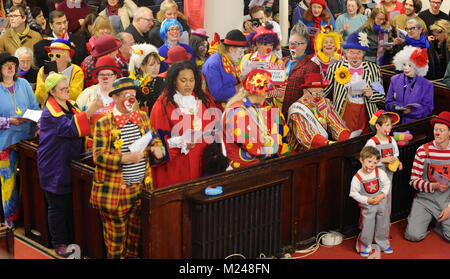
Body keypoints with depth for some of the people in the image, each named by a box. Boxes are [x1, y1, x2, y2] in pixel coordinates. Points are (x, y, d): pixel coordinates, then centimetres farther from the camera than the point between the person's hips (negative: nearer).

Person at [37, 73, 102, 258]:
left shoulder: (70, 104, 8)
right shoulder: (50, 111, -17)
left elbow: (83, 124, 13)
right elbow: (70, 128, -31)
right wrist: (90, 110, -38)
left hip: (69, 163, 7)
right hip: (54, 165, -7)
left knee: (70, 204, 14)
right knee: (58, 206, 2)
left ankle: (69, 239, 27)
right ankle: (58, 243, 14)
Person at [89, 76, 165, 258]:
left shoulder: (142, 117, 8)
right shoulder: (104, 123, -9)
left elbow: (154, 140, 17)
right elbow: (99, 156, -15)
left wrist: (157, 148, -8)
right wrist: (125, 158, -27)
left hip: (140, 188, 5)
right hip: (115, 192, -5)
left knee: (136, 233, 16)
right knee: (116, 237, 5)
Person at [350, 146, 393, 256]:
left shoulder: (380, 173, -9)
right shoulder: (357, 178, -16)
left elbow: (387, 184, 4)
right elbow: (354, 193, -10)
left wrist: (382, 195, -11)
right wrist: (367, 200, -16)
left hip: (381, 203, 3)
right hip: (367, 206, -3)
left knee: (383, 226, 17)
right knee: (367, 227, 1)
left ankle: (383, 244, 38)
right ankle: (364, 247, 23)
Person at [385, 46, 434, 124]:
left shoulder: (427, 85, 4)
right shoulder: (395, 80, 11)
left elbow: (428, 108, 1)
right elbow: (388, 102, 12)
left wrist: (411, 111, -16)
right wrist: (397, 107, -11)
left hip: (416, 123, -2)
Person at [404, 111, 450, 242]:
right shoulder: (423, 150, -4)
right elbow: (414, 180, -4)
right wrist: (434, 186, -21)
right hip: (424, 198, 0)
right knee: (414, 235, -17)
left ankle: (439, 224, 15)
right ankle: (419, 218, 17)